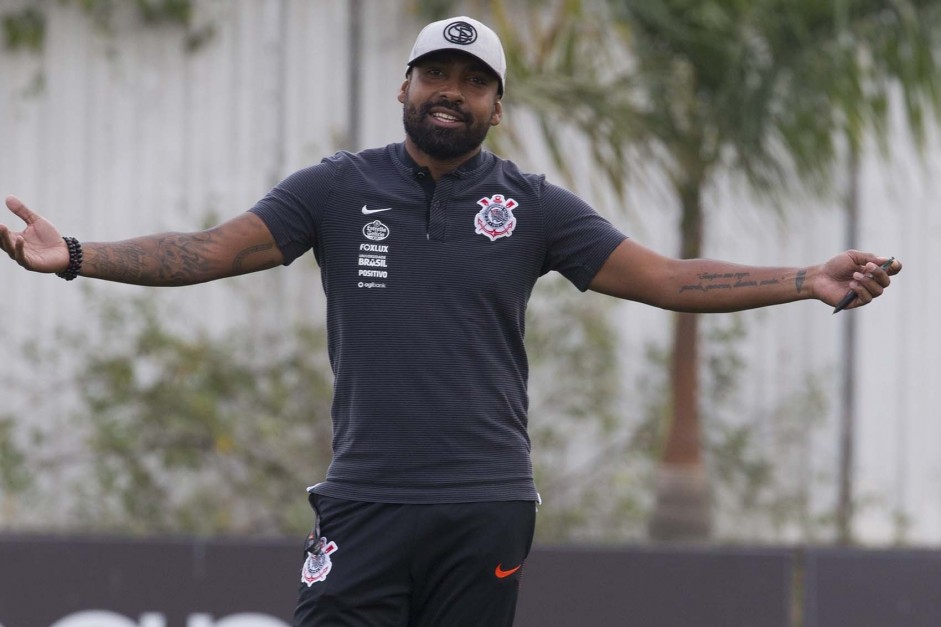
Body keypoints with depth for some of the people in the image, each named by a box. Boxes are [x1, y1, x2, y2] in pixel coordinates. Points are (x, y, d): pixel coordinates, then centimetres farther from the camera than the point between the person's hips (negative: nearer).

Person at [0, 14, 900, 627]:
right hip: (364, 504, -1)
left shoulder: (532, 207, 7)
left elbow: (667, 279, 3)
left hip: (487, 510, 1)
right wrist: (74, 257, -13)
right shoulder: (338, 189, 6)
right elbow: (208, 252, 0)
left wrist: (808, 282, -7)